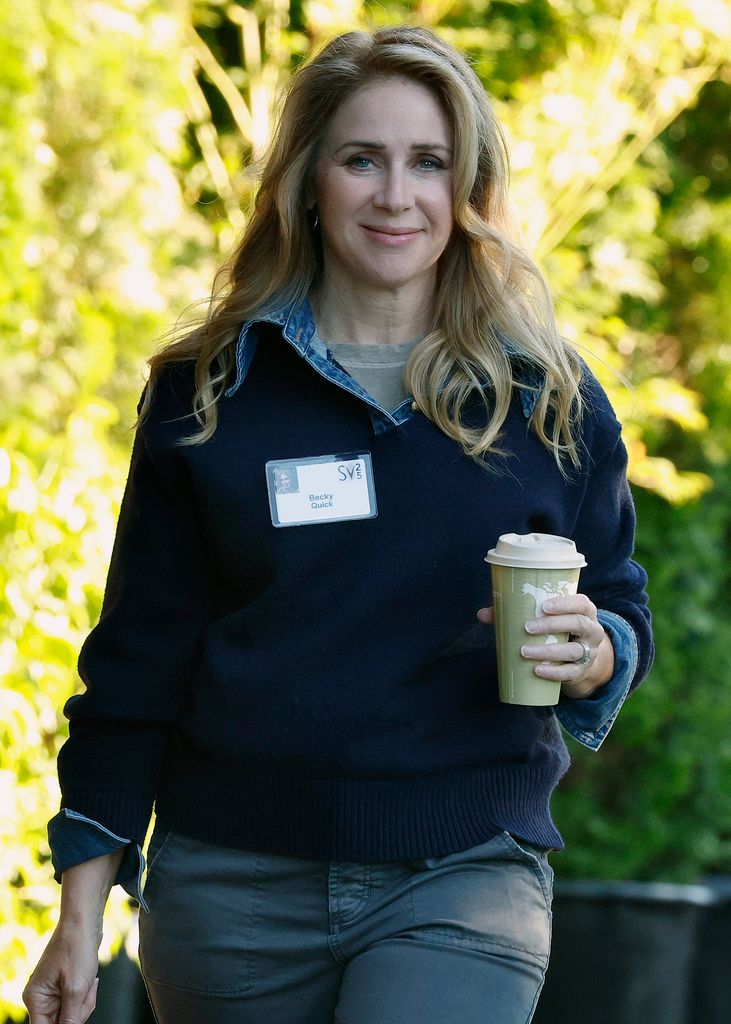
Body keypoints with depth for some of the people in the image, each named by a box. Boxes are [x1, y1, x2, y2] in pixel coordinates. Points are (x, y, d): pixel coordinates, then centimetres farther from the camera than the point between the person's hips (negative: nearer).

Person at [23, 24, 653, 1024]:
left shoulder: (550, 396, 5)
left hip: (464, 884, -1)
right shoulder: (204, 392, 4)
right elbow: (138, 659, 6)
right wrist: (82, 912, 2)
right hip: (230, 892, 1)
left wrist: (589, 654, -13)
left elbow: (623, 616, 12)